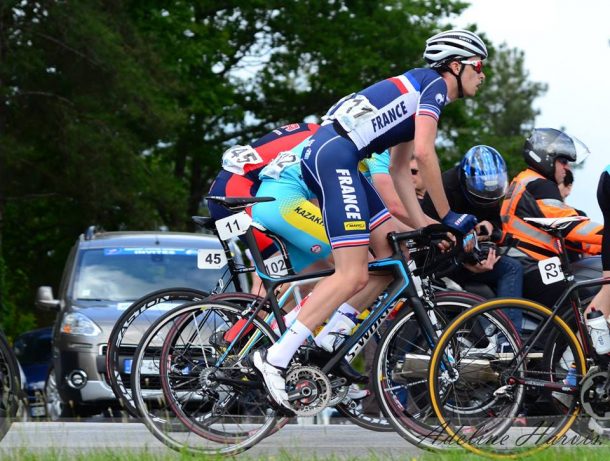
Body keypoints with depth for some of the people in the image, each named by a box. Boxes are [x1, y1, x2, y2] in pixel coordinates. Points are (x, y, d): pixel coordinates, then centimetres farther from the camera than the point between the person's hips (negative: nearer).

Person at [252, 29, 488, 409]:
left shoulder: (416, 92, 28)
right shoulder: (435, 85, -1)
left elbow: (400, 168, 28)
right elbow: (424, 152, -12)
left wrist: (422, 222, 20)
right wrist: (448, 216, -4)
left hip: (324, 157, 10)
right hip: (334, 156, -10)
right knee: (354, 276, -14)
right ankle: (276, 357, -19)